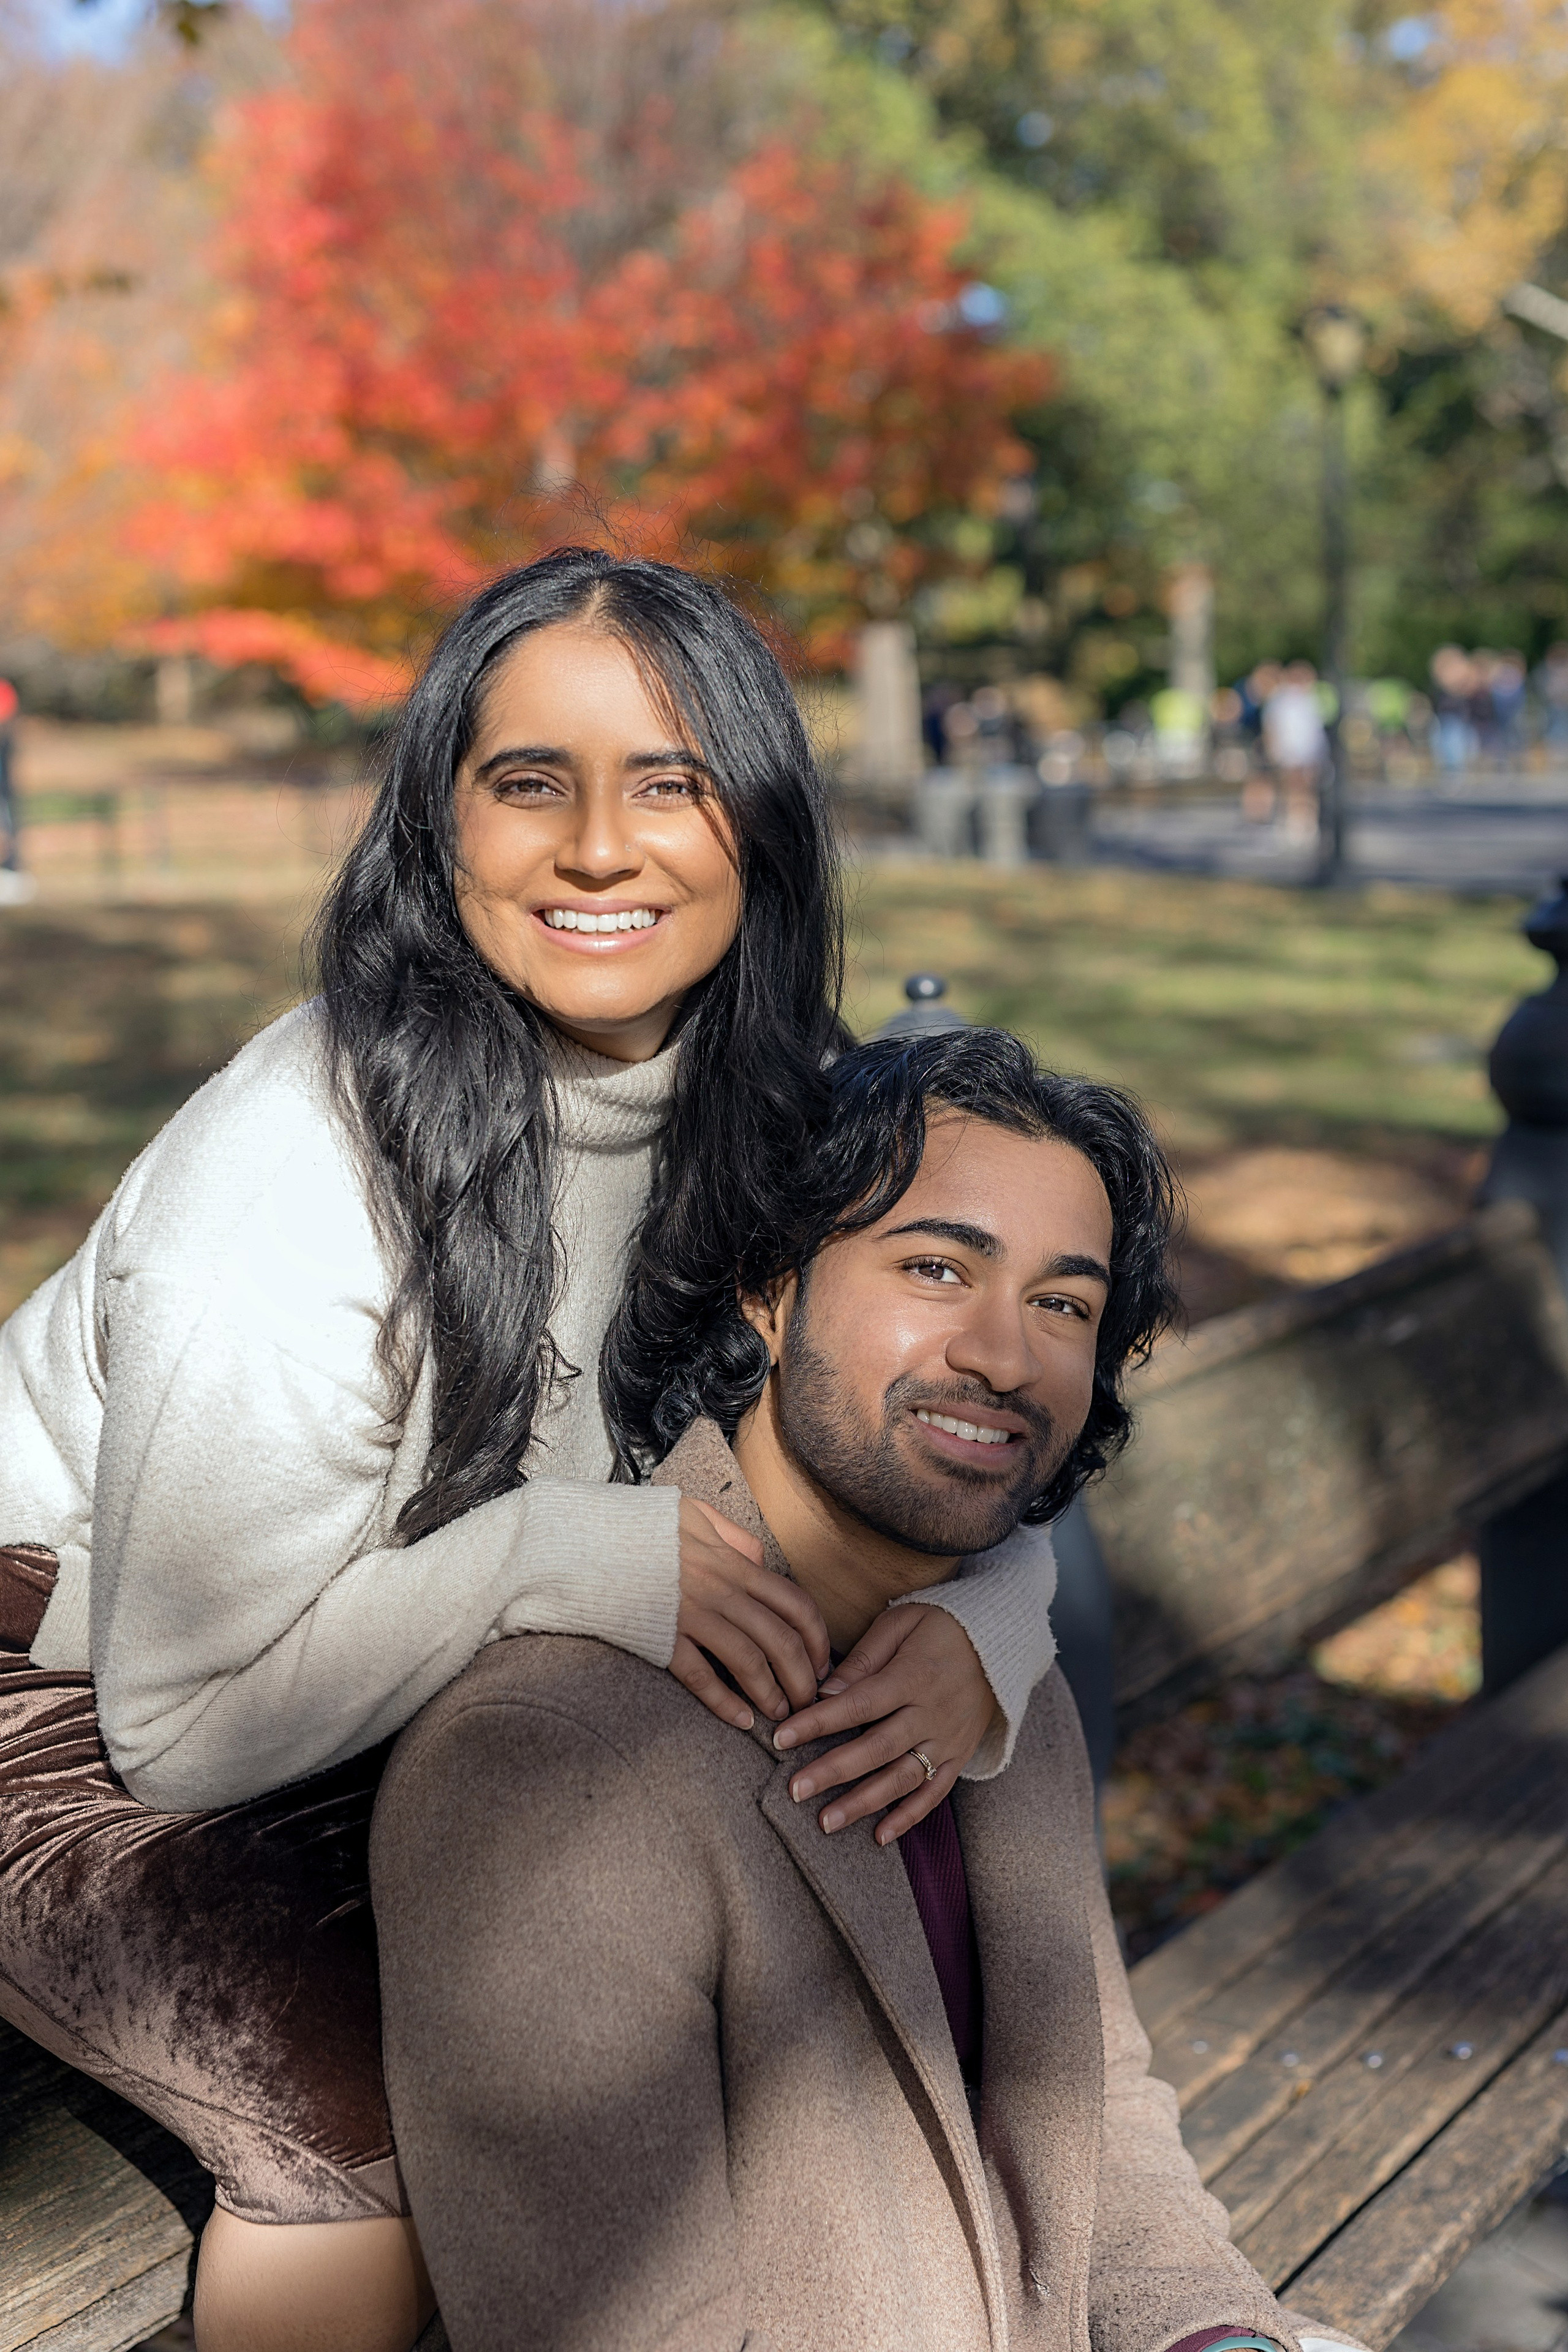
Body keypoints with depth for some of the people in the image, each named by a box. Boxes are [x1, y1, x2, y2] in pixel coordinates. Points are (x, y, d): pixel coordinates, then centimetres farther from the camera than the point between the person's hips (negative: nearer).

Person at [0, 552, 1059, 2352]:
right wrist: (569, 1551, -38)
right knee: (388, 2133, -28)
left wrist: (980, 1633, -32)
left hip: (434, 1712, 6)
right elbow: (188, 1717, -28)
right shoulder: (297, 1175, -32)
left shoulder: (772, 1122, -13)